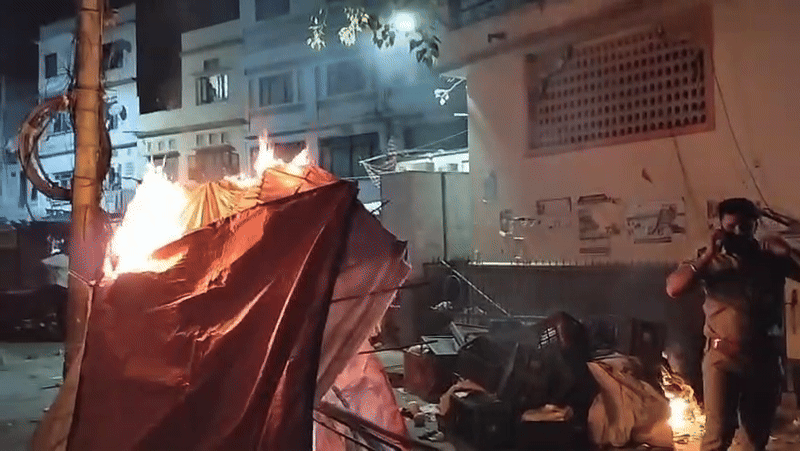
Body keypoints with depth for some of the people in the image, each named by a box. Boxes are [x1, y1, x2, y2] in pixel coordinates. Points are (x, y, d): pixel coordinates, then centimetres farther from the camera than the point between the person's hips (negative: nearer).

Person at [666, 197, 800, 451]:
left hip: (765, 357, 2)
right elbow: (673, 289, -9)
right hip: (723, 356, -2)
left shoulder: (773, 259, 5)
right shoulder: (710, 261, 3)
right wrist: (708, 255, -15)